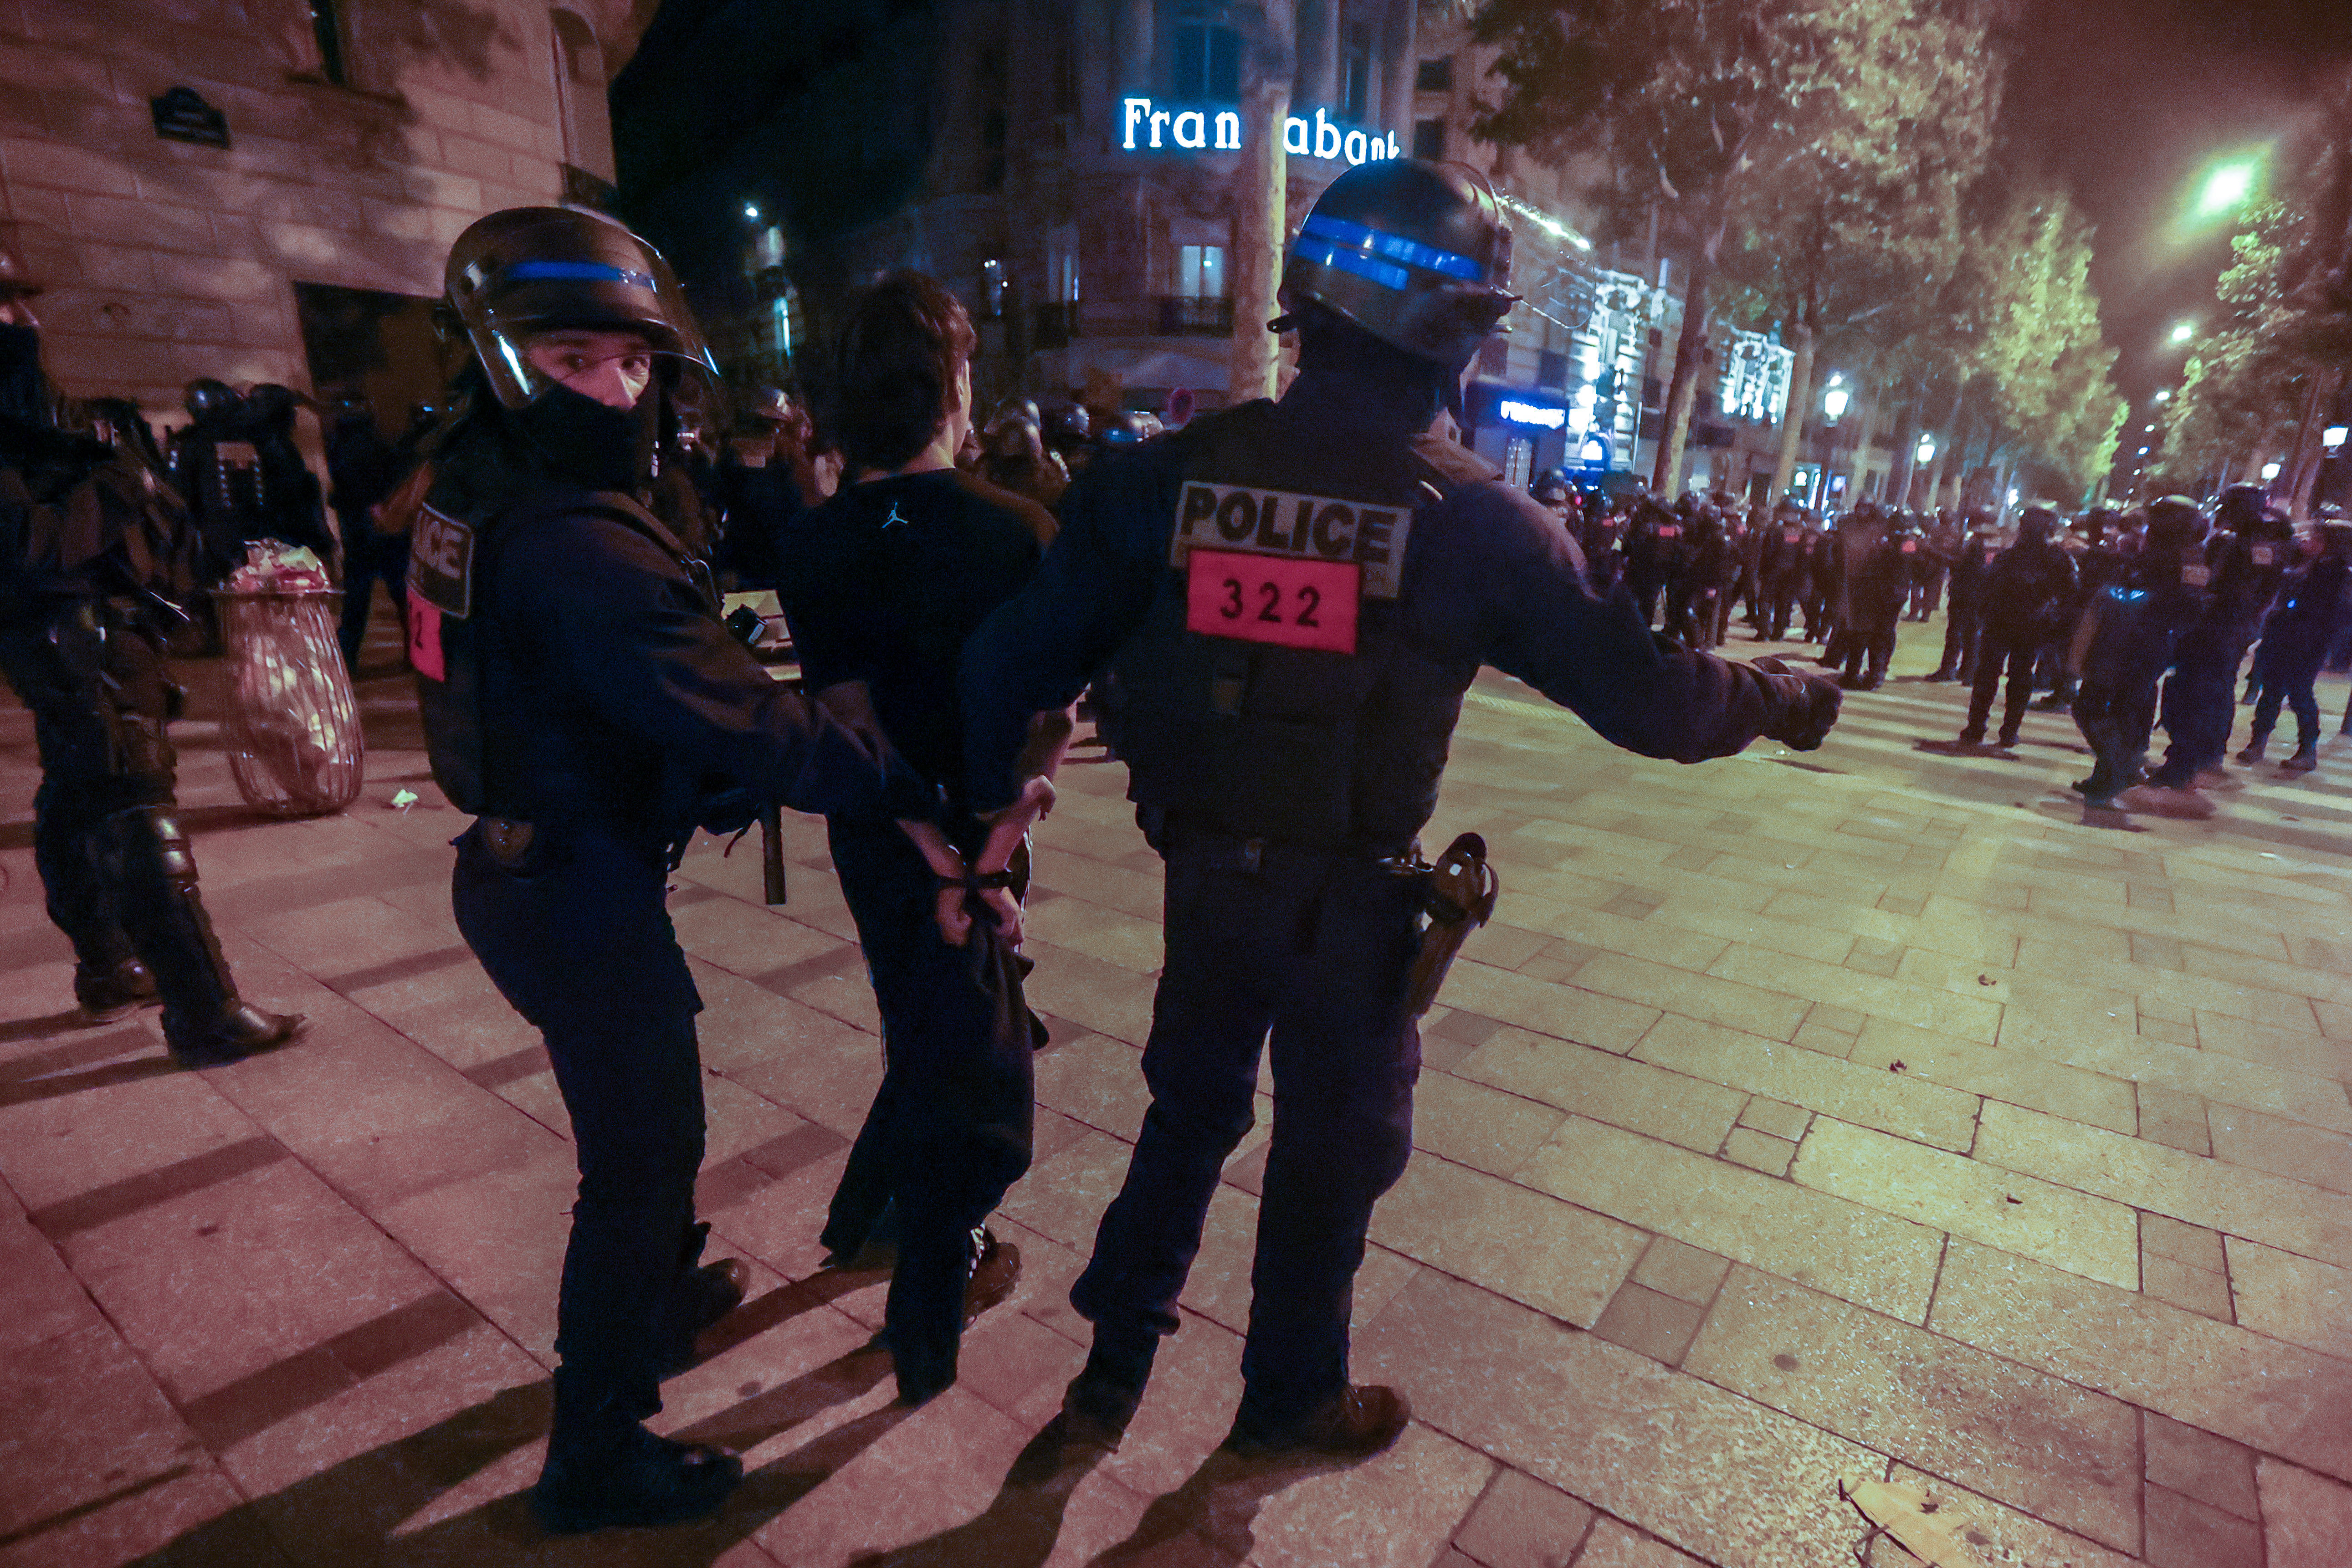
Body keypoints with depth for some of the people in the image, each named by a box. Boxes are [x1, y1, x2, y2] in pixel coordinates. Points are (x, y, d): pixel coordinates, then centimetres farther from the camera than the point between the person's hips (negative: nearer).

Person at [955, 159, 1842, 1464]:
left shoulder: (1178, 469, -8)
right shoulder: (1474, 516, -14)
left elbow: (1017, 652, -7)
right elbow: (1643, 694, -8)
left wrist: (996, 788, 10)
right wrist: (1785, 702, 11)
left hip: (1203, 868, 3)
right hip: (1351, 898, -3)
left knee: (1192, 1108, 25)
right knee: (1335, 1140, 20)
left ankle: (1111, 1373, 40)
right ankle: (1290, 1397, 44)